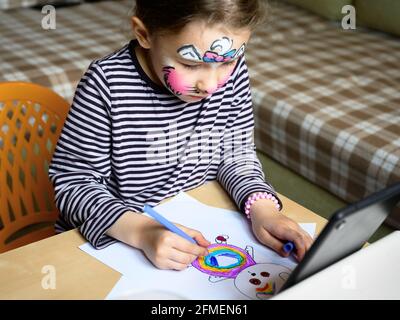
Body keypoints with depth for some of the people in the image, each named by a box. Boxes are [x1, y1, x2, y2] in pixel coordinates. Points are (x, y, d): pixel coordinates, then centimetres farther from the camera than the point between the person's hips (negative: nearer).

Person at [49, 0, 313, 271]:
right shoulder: (107, 85, -20)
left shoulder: (233, 73, -9)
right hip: (115, 238, -2)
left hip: (196, 229, 3)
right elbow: (73, 181, -15)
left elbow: (236, 152, 3)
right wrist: (140, 230, -30)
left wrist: (262, 207, -15)